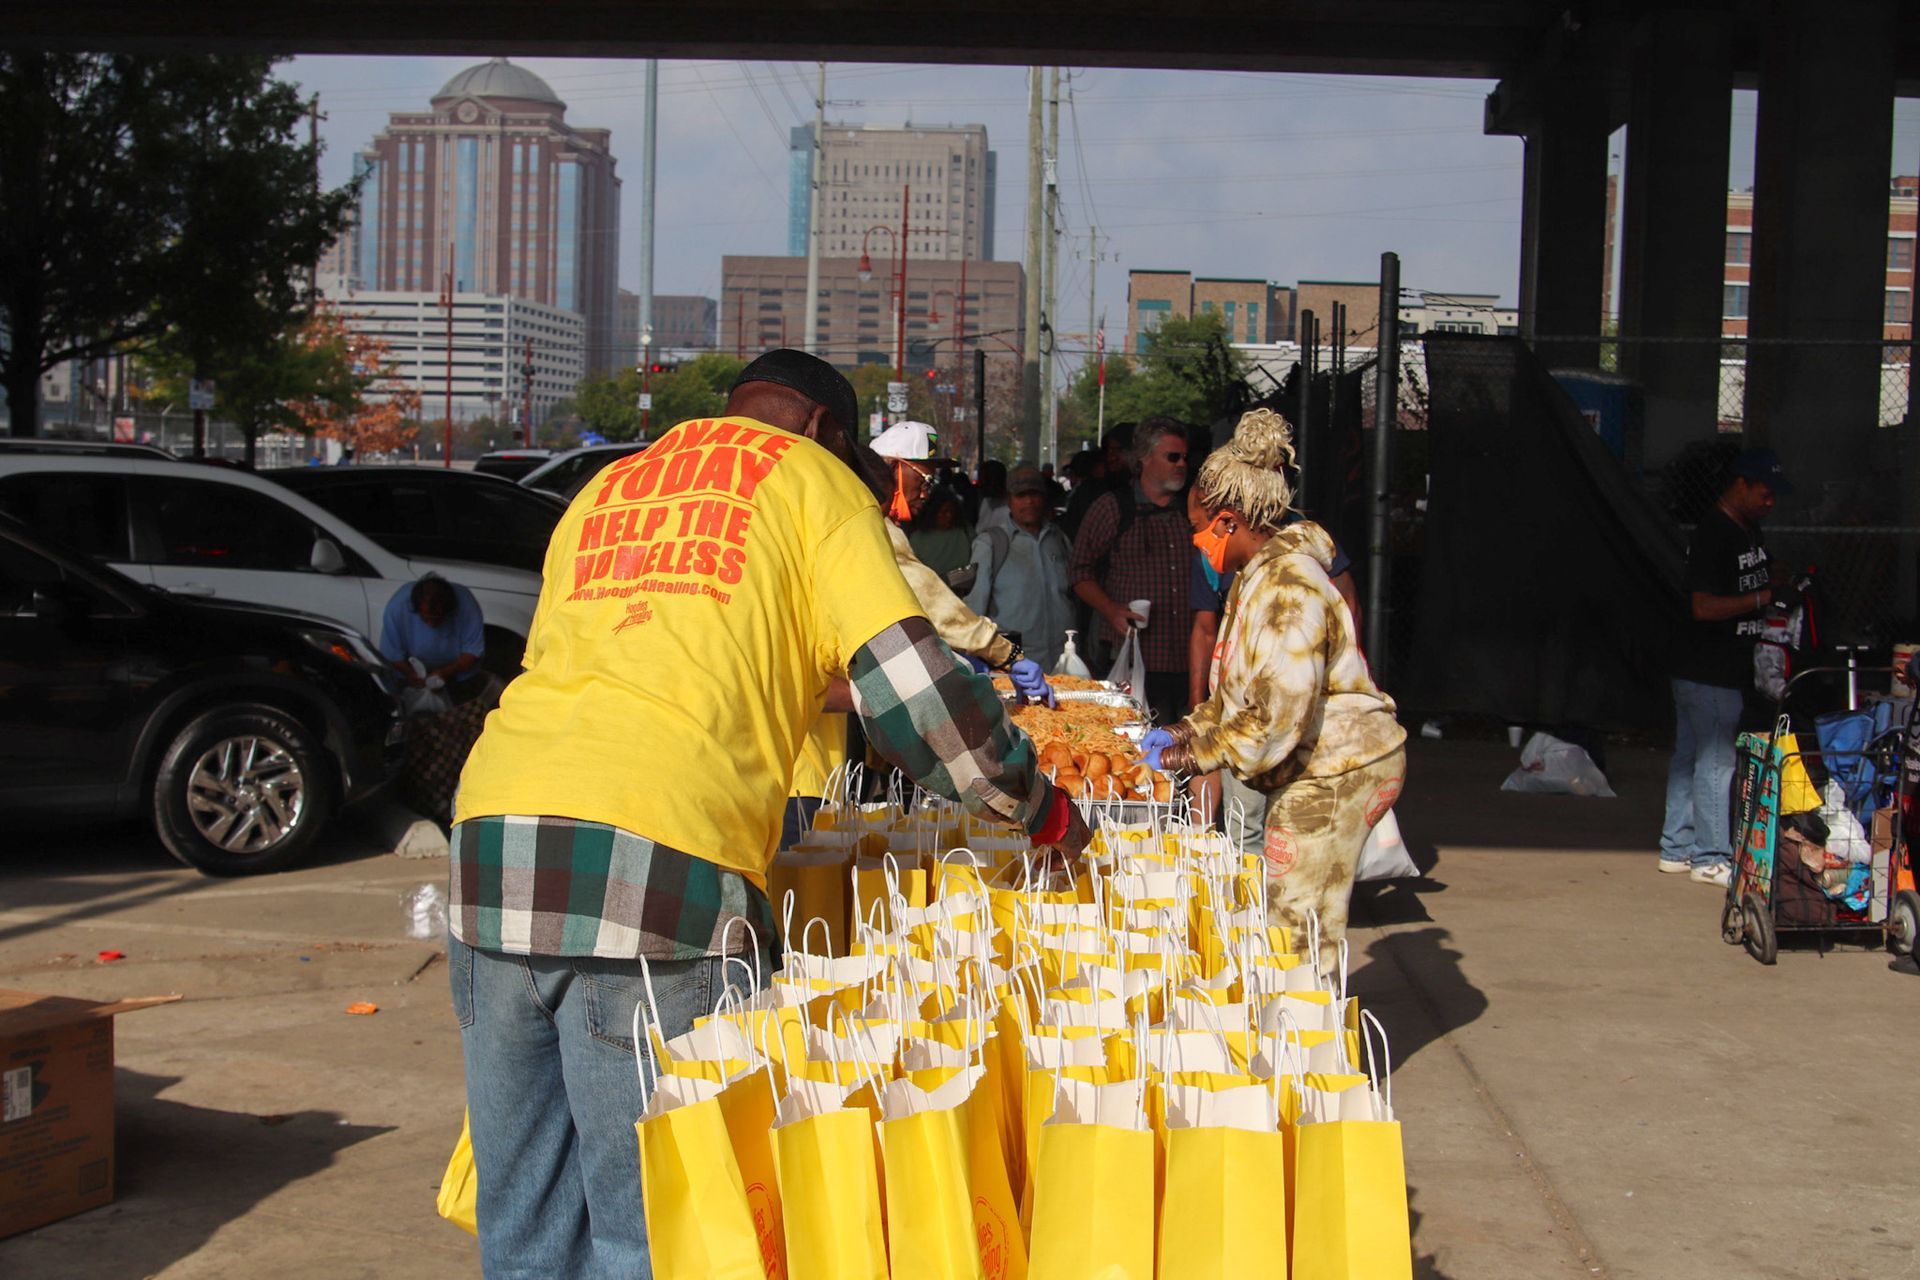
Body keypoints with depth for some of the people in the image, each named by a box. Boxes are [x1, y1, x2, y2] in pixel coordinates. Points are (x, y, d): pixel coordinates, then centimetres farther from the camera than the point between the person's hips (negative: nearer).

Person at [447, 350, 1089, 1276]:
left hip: (492, 824, 6)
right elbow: (906, 679, 5)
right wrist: (1042, 811, 17)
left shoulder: (600, 491, 31)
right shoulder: (811, 478, 15)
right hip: (655, 858, -6)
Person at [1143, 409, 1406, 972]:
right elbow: (1239, 694, 20)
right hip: (1313, 770, 10)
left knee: (1298, 935, -6)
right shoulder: (1256, 577, 13)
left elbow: (1277, 719, -26)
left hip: (1334, 771, -10)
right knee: (1286, 928, 12)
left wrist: (1189, 754, -17)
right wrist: (1185, 731, 6)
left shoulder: (1286, 585, -21)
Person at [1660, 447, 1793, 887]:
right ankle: (1711, 858, 3)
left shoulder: (1748, 531, 12)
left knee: (1689, 758, 14)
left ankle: (1678, 849, 21)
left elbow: (1755, 576, 28)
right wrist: (1762, 596, -18)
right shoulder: (1712, 535, -18)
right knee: (1715, 762, -4)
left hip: (1727, 668, 10)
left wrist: (1782, 578, 7)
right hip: (1708, 673, -10)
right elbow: (1704, 606, -24)